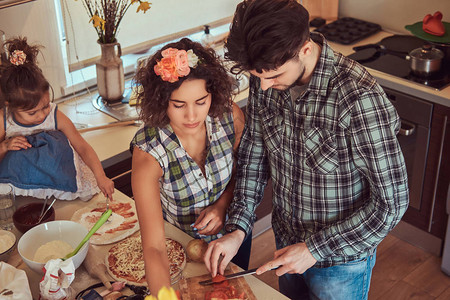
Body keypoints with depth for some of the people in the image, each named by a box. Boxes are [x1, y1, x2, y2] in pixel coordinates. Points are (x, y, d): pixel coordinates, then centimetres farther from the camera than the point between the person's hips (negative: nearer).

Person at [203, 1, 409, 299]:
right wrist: (237, 228, -11)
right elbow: (254, 155, -2)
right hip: (286, 241, 6)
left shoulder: (359, 98, -35)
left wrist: (316, 249, -23)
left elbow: (392, 202, -27)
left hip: (341, 260, -5)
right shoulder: (265, 78, -15)